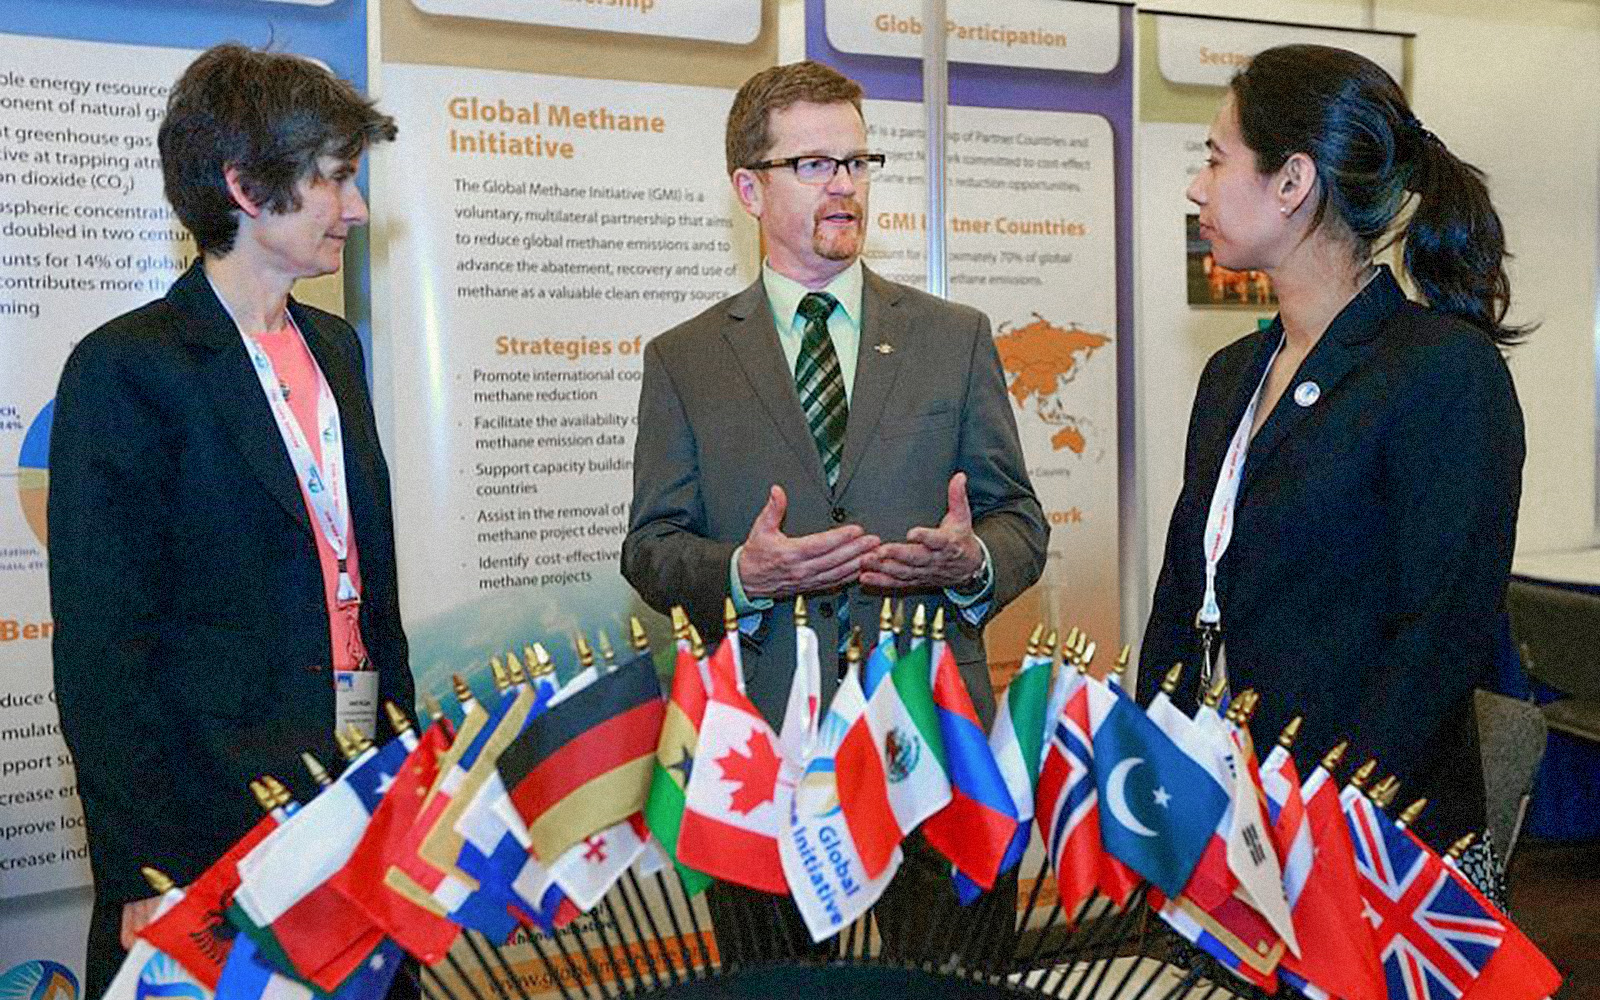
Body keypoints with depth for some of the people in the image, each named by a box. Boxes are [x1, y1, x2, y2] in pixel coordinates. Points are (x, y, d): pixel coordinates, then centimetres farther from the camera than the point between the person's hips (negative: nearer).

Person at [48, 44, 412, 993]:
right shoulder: (124, 369, -9)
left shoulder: (334, 347, 13)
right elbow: (101, 653, -11)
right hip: (211, 822, -6)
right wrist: (146, 876, -14)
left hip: (359, 797, 6)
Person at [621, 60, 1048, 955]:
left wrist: (972, 561, -13)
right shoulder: (682, 361, 7)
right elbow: (651, 551, 4)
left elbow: (1021, 520, 9)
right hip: (761, 736, 0)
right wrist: (742, 574, -16)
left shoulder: (957, 338, 9)